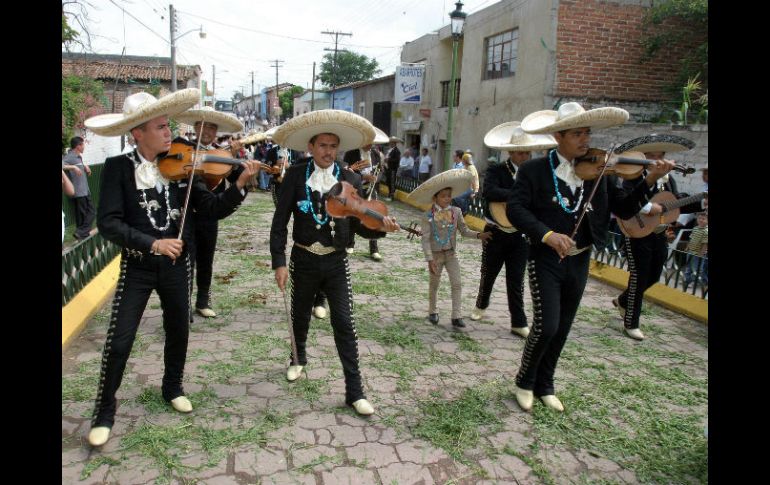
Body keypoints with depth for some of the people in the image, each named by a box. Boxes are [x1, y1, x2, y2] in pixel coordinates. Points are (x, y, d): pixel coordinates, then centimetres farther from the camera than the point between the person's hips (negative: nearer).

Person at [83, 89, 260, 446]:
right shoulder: (117, 167, -10)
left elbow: (213, 208, -7)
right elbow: (108, 223, -18)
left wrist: (239, 185, -23)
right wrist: (153, 243, -30)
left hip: (176, 265, 3)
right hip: (136, 267, -3)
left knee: (178, 332, 16)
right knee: (118, 342, 1)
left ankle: (173, 388, 41)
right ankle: (104, 411, 22)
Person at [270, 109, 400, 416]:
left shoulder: (351, 180, -1)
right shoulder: (295, 176, -5)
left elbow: (359, 226, -1)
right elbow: (280, 222, -5)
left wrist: (380, 227, -22)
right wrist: (279, 262, -11)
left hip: (336, 262, 0)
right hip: (303, 260, 0)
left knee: (344, 324, -2)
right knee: (300, 316, 20)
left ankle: (354, 391, 7)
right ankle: (299, 357, 50)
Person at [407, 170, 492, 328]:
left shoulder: (456, 212, -4)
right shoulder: (428, 216, -14)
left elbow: (464, 231, 3)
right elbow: (425, 239, -15)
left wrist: (478, 235, -14)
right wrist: (430, 259, -20)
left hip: (451, 254, 3)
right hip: (436, 254, -2)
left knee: (457, 284, -4)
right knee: (434, 284, 13)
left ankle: (456, 316, 1)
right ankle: (433, 312, 32)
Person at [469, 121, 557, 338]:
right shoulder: (496, 171, -10)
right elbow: (489, 192, -30)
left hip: (521, 235, 2)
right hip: (496, 232, -2)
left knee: (516, 280, 5)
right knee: (488, 274, 15)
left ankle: (519, 322, 12)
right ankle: (481, 305, 39)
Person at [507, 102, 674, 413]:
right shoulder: (533, 170, -6)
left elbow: (624, 209, 2)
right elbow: (515, 210, -15)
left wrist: (649, 181, -14)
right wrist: (547, 234, -28)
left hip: (579, 262, 4)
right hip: (545, 259, -4)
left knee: (561, 330, 13)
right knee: (546, 327, -11)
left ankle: (544, 386, 32)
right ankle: (524, 381, 16)